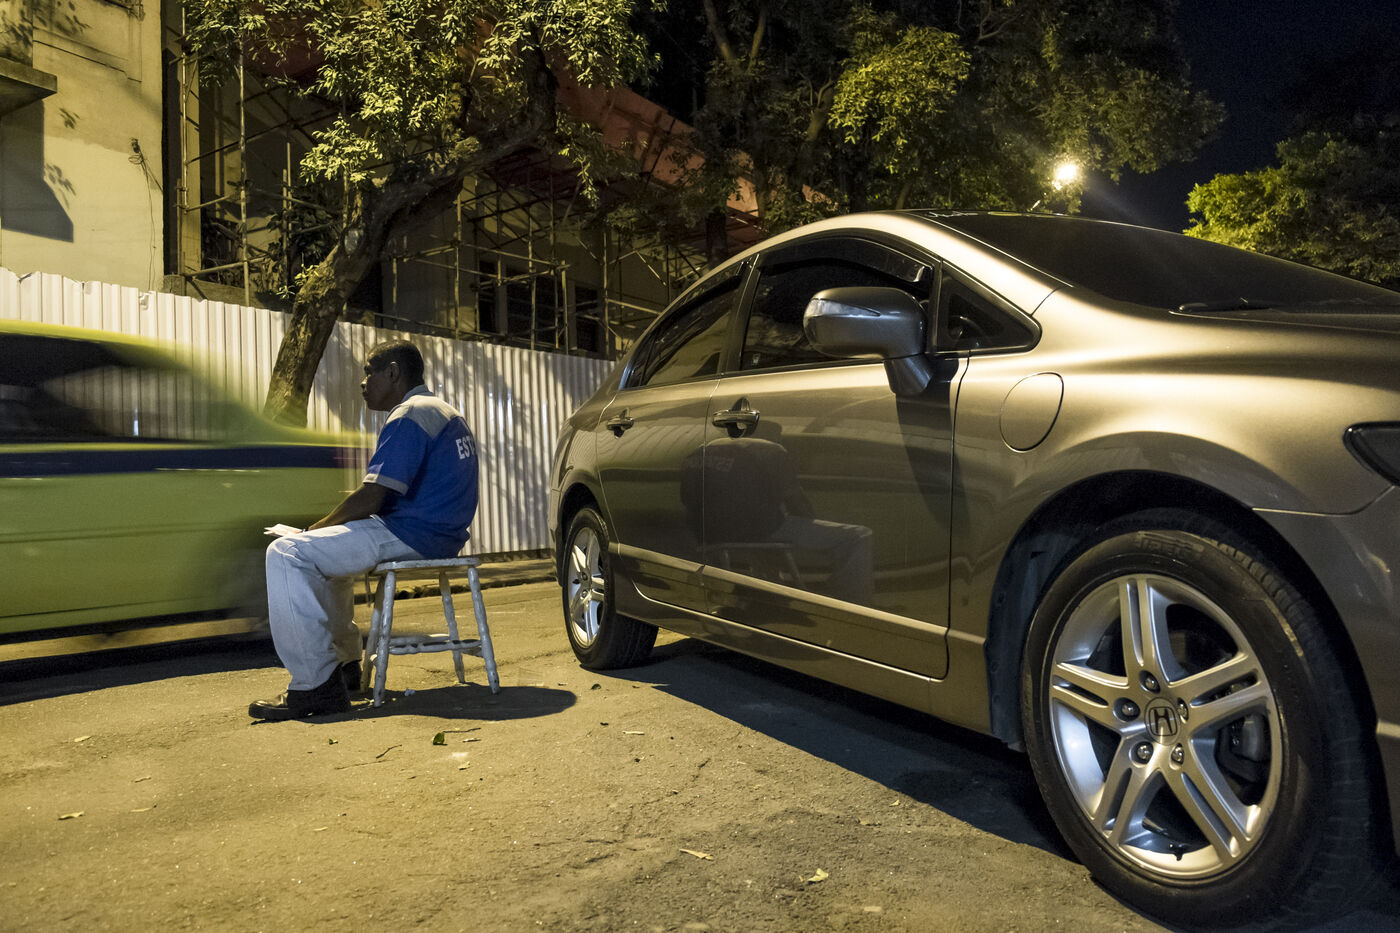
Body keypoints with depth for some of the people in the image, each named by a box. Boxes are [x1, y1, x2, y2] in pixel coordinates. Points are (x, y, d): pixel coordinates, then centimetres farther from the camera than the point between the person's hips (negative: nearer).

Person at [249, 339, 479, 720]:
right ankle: (344, 663, 29)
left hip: (413, 534, -11)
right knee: (325, 551, 29)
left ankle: (316, 686, -17)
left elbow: (371, 497, -20)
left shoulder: (409, 416, -13)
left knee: (286, 555, -14)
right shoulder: (445, 412, 21)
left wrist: (313, 529, -3)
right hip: (442, 535, 11)